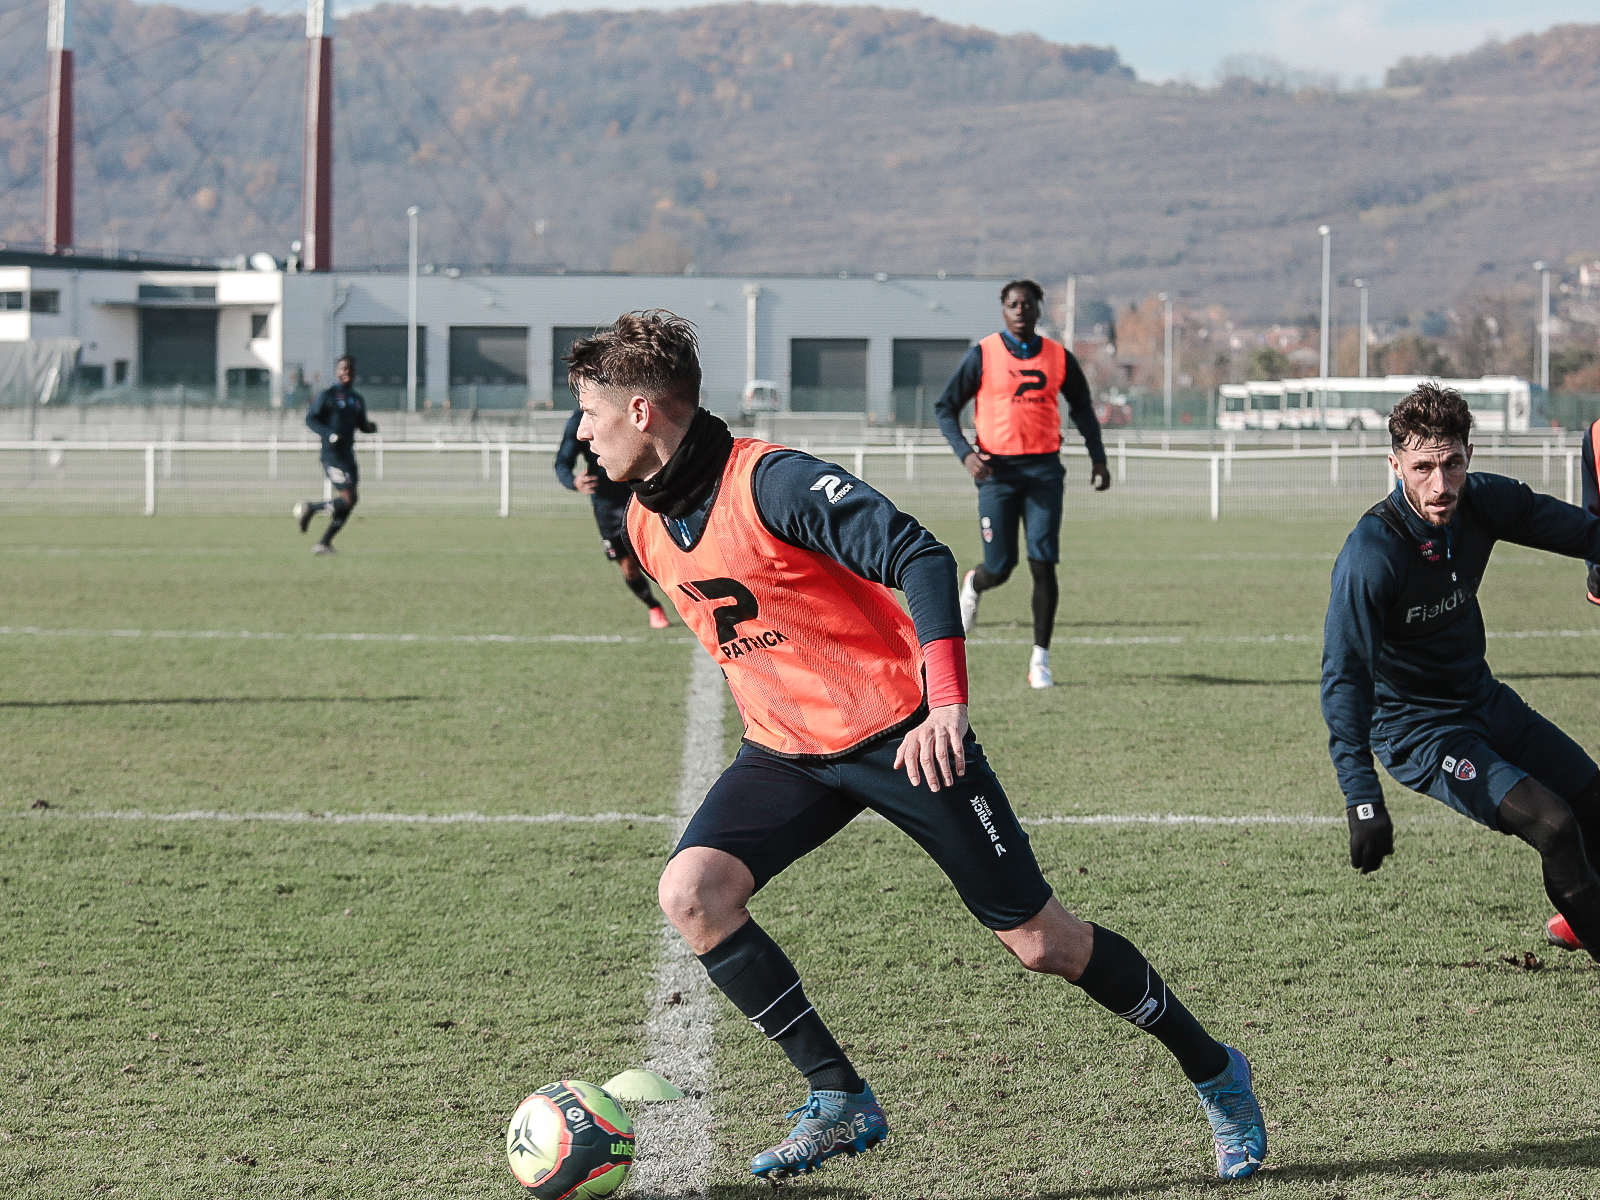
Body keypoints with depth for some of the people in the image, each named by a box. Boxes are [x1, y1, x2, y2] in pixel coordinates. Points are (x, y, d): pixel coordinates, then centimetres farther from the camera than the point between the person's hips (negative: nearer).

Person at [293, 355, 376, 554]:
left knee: (348, 503, 4)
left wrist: (370, 427, 2)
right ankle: (309, 508, 3)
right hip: (332, 455, -8)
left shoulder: (357, 399, 17)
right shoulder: (328, 396, -4)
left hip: (348, 454, 8)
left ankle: (323, 543, 11)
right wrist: (329, 434, -20)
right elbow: (310, 419, -6)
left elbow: (361, 424, 26)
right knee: (348, 499, -17)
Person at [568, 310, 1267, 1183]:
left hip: (902, 737, -7)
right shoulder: (645, 525, 3)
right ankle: (840, 1102, -10)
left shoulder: (769, 481, -21)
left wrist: (946, 705, -34)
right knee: (690, 892, -17)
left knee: (1038, 940, -2)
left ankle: (1214, 1073, 20)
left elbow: (920, 558, -26)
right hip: (786, 751, 7)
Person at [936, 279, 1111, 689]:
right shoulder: (983, 355, -1)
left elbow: (1082, 407, 21)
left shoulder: (1057, 358, 7)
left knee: (1043, 565, -7)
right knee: (999, 568, 0)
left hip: (1044, 470, 2)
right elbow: (946, 408, 3)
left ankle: (1040, 660, -1)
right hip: (997, 470, -2)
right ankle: (973, 585, 38)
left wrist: (1097, 458, 12)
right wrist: (965, 453, -13)